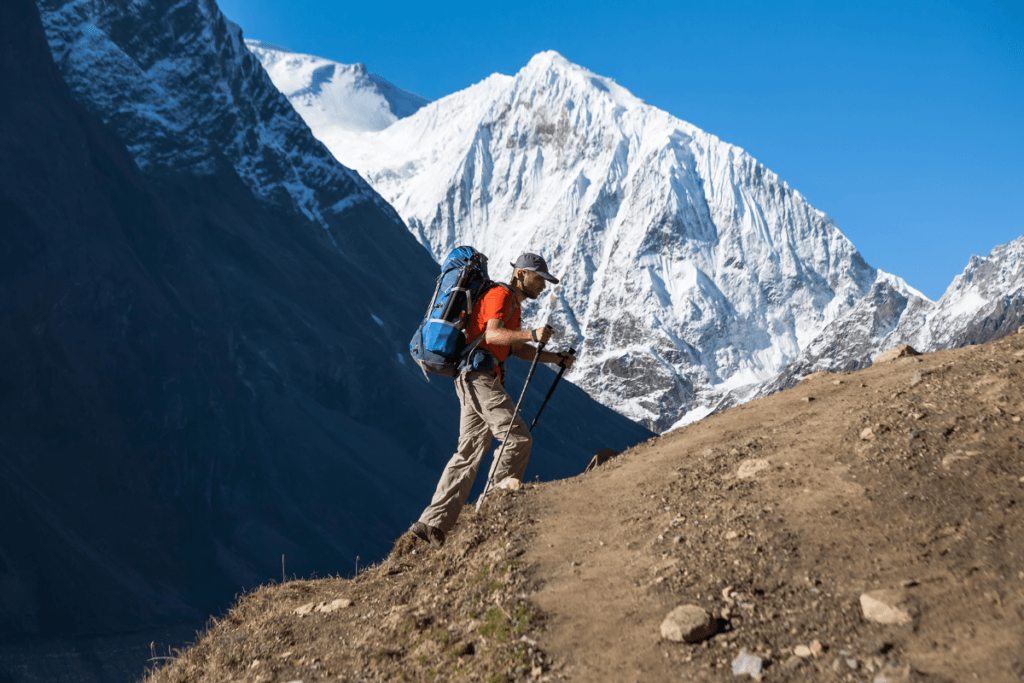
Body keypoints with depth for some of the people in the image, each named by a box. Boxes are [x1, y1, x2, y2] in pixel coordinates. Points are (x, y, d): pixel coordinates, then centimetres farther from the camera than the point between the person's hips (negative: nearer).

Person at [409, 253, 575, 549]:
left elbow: (517, 349, 27)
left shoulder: (513, 305, 27)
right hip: (479, 377, -10)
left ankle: (433, 523, 4)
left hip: (477, 381, 10)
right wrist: (531, 334, -35)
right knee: (519, 439, -14)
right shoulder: (500, 295, -6)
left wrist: (556, 358, 17)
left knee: (469, 453, 5)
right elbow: (492, 334, -22)